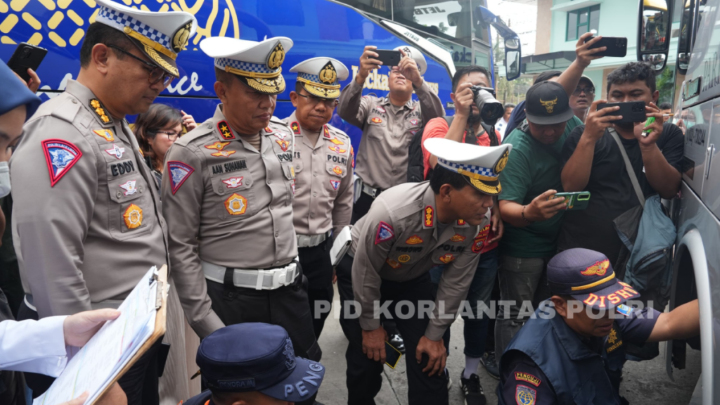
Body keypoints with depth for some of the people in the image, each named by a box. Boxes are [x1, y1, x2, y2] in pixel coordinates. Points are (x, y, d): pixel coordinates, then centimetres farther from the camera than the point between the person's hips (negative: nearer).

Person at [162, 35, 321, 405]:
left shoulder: (284, 135, 4)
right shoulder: (192, 153, -13)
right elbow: (180, 245, -10)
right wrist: (205, 321, -10)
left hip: (290, 288, 5)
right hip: (230, 298, -5)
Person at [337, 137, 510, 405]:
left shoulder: (478, 221, -26)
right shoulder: (392, 212, -39)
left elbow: (456, 282, -12)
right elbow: (366, 274, -23)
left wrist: (434, 334, -5)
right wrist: (371, 326, -10)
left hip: (413, 278, 4)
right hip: (361, 271, -3)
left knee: (430, 361, -1)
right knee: (367, 357, 2)